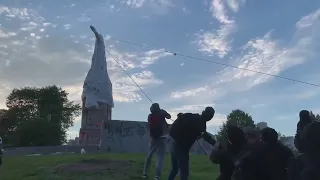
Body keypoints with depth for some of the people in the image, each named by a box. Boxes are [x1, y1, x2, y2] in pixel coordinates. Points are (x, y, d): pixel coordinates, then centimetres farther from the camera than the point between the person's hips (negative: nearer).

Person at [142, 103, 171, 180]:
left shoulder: (149, 116, 4)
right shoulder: (161, 113, -7)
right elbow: (169, 116, 7)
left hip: (153, 138, 4)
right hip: (161, 138, -4)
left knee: (149, 156, 18)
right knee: (160, 157, -3)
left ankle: (145, 173, 20)